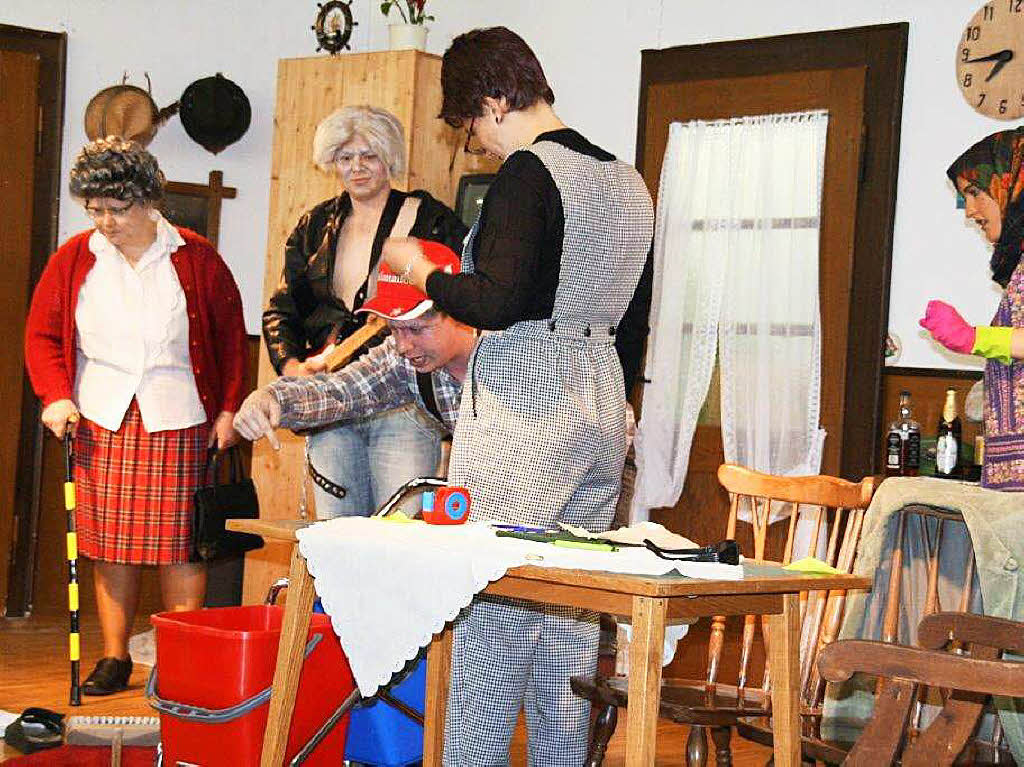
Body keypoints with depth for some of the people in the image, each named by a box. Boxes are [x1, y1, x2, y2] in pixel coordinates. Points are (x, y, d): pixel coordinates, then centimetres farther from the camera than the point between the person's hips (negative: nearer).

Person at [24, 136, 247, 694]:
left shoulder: (195, 258, 2)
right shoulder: (74, 260, 6)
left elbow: (231, 334, 8)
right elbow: (42, 334, 9)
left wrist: (228, 407, 3)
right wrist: (55, 396, -6)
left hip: (179, 423, -2)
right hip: (101, 421, 2)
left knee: (179, 543, -3)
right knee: (110, 544, 3)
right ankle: (114, 658, 12)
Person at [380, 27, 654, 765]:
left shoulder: (527, 173, -11)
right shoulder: (628, 181, 14)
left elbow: (500, 303, -19)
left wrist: (422, 272, -5)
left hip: (523, 408, -8)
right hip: (602, 403, 8)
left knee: (492, 601, -3)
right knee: (570, 601, 13)